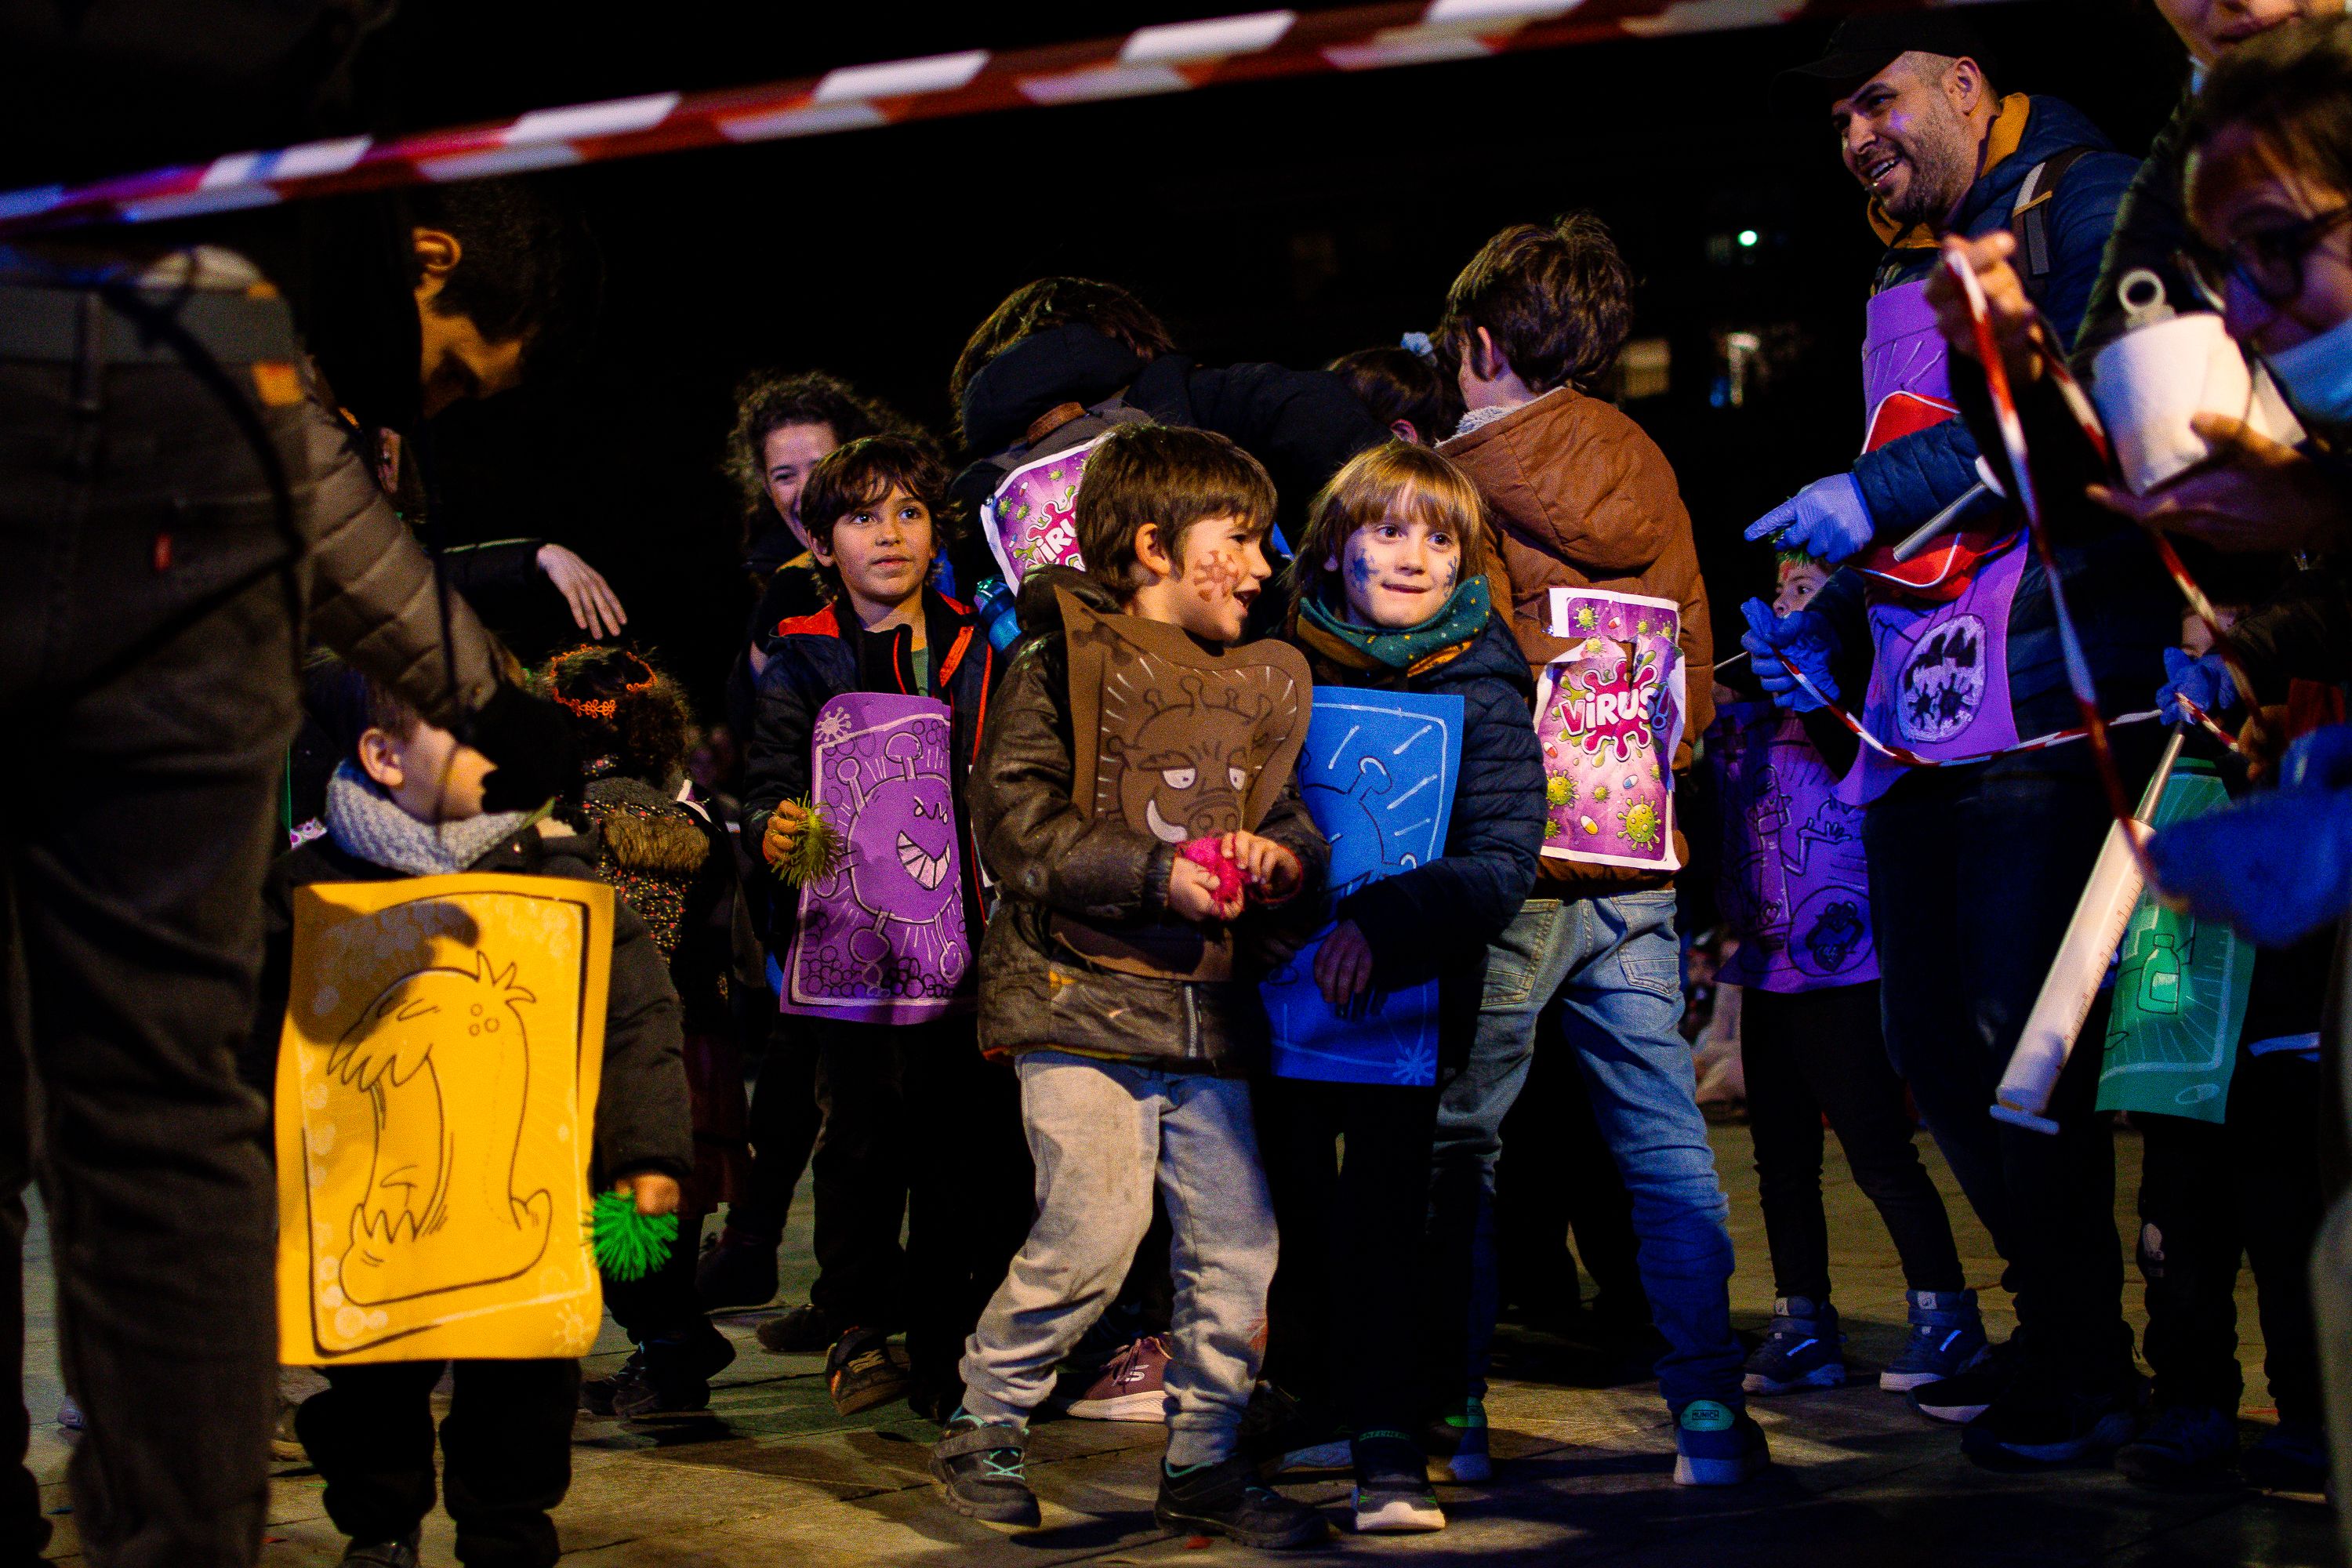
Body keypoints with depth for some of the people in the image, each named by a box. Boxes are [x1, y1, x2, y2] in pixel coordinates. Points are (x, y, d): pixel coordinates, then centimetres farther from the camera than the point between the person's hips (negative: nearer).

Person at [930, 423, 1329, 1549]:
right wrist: (1155, 872, -19)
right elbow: (1017, 825, -11)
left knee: (1236, 1239, 2)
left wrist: (1279, 858, -6)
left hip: (1206, 1014, 6)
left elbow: (1298, 825, 18)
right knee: (1095, 1226, -15)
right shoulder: (1058, 662, -2)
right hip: (1080, 998, -6)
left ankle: (1203, 1465, 18)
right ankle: (982, 1430, 6)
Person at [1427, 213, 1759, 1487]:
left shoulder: (1456, 484, -7)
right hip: (1636, 857, 5)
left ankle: (1452, 1411, 10)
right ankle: (1708, 1412, 3)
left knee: (1458, 1141, 5)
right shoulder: (1645, 472, 9)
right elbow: (1693, 662, 16)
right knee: (1664, 1141, 5)